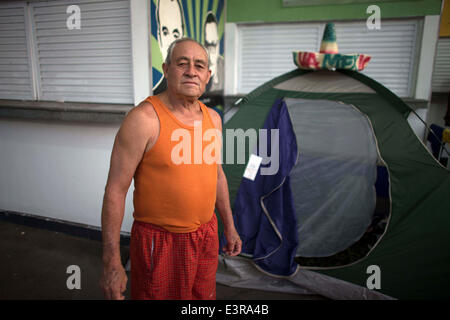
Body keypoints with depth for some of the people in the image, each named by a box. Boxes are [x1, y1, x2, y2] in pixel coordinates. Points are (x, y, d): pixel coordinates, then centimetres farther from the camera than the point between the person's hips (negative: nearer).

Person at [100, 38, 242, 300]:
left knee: (204, 296, 22)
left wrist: (229, 226, 17)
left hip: (206, 236, 6)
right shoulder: (144, 119, -18)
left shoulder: (213, 118, 2)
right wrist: (112, 262, -16)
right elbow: (115, 190, -17)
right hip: (159, 241, -6)